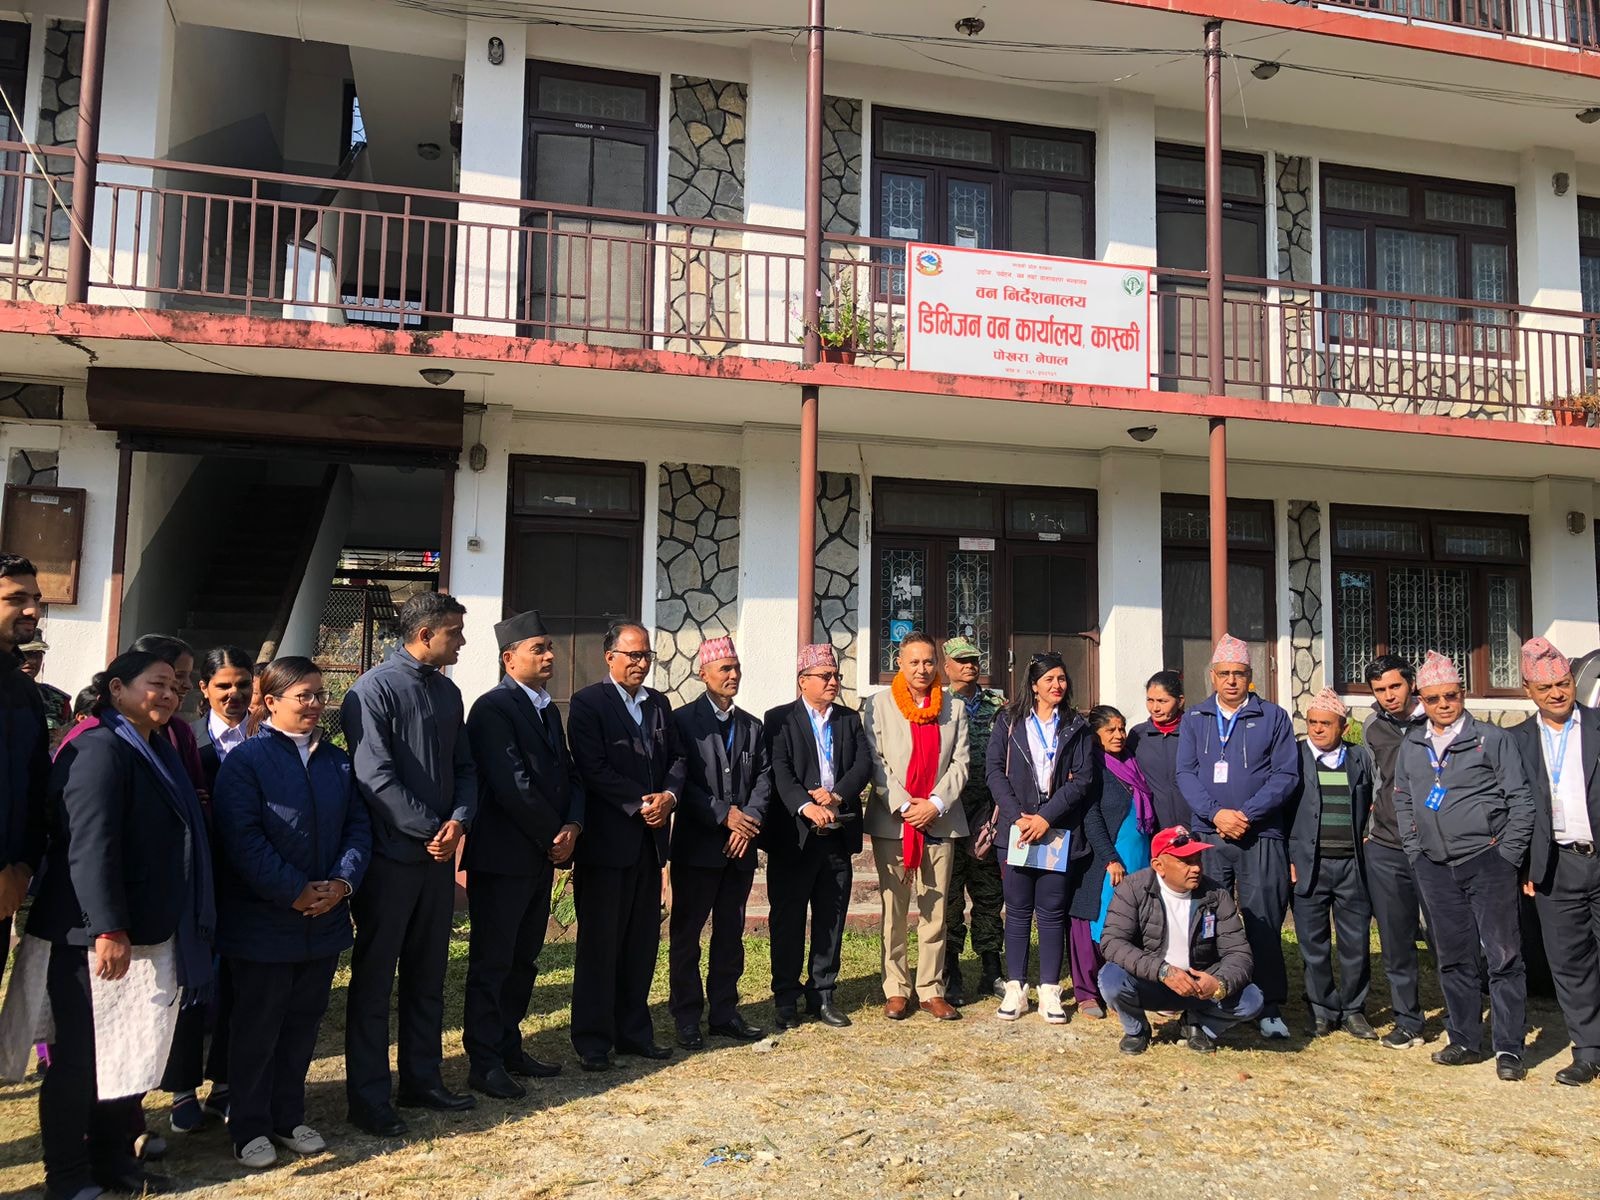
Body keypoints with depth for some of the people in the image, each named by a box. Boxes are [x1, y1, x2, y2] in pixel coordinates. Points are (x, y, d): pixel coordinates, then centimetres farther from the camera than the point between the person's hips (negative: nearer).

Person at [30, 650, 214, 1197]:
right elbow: (89, 847, -23)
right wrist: (108, 930, -27)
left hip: (146, 933, 9)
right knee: (81, 1058, 5)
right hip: (95, 937, -9)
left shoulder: (157, 752, 14)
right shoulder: (100, 750, -15)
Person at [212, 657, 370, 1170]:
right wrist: (295, 893, -18)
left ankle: (288, 1117, 28)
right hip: (262, 921, -5)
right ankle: (250, 1126, 21)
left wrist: (343, 880, -9)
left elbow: (358, 825, 7)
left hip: (325, 917, 5)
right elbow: (241, 837, -16)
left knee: (304, 1022, 14)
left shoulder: (337, 761, 10)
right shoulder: (245, 759, -9)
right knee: (257, 1026, 6)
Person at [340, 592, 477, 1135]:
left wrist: (459, 821, -8)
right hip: (390, 858, -7)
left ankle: (422, 1080, 29)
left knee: (427, 976, 16)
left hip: (438, 855, 7)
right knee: (373, 978, 5)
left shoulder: (447, 692, 9)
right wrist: (432, 830, -15)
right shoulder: (374, 689, -13)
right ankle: (368, 1099, 16)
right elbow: (376, 777, -19)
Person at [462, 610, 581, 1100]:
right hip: (502, 857, -8)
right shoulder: (492, 708, -13)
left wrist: (573, 826, -5)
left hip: (542, 857, 8)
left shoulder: (548, 710, 15)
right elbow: (511, 785, -20)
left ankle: (509, 1048, 27)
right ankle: (484, 1062, 12)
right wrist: (553, 836, -12)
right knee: (491, 962, 3)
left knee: (523, 961, 16)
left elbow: (568, 775, 13)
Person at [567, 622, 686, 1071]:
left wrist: (669, 794, -8)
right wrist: (640, 803, -16)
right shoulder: (589, 702, -6)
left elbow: (676, 758, 12)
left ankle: (634, 1031, 23)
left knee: (643, 941, 12)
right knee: (599, 942, 3)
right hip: (607, 839, -6)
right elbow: (593, 768, -15)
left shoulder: (659, 703, 14)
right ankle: (592, 1039, 13)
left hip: (650, 838, 6)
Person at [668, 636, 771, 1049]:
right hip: (697, 844, -5)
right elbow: (681, 779, -10)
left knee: (730, 933, 11)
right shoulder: (683, 720, -3)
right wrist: (723, 814, -15)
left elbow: (764, 778, 6)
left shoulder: (753, 727, 13)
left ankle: (725, 1013, 21)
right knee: (687, 933, 3)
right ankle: (686, 1017, 13)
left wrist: (749, 819, -10)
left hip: (741, 845, 5)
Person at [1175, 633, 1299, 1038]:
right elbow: (1186, 773, 4)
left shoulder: (1274, 717, 6)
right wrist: (1215, 813, -12)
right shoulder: (1194, 719, 11)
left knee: (1264, 923, 0)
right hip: (1208, 835, 2)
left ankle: (1271, 1008, 10)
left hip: (1261, 837, -2)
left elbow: (1285, 773, -1)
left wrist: (1247, 814, -12)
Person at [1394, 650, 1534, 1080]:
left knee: (1503, 955, -3)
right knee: (1453, 958, 10)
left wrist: (1506, 855, -7)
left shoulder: (1491, 739, -3)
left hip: (1487, 862, -4)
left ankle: (1508, 1048, 6)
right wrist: (1416, 852, 10)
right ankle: (1465, 1041, 21)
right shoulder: (1411, 746, 10)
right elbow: (1402, 803, 18)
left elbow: (1520, 800, -3)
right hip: (1436, 867, 4)